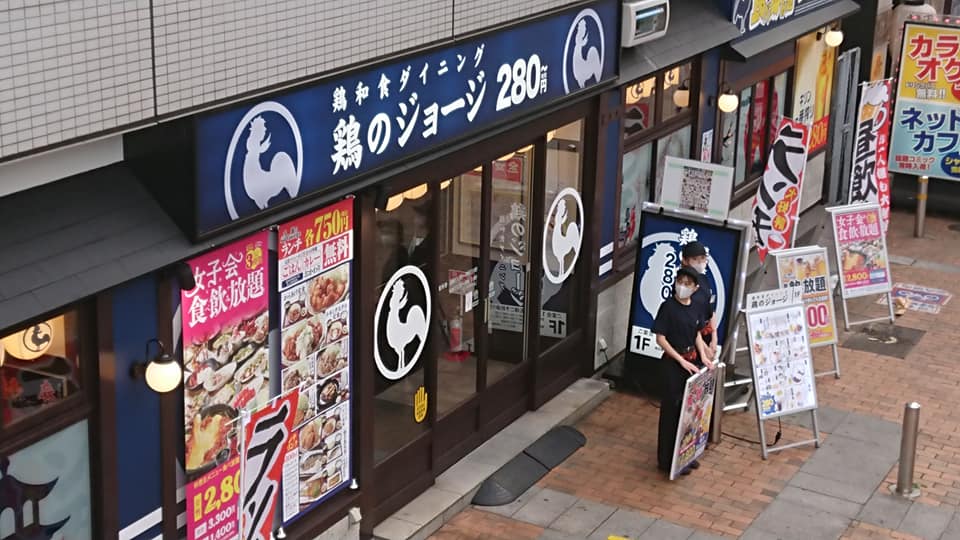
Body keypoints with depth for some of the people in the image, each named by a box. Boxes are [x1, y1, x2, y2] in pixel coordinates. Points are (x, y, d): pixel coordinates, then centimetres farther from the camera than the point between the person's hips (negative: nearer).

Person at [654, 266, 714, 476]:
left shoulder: (696, 308, 3)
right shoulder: (668, 307, -15)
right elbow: (660, 338, -15)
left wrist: (703, 357, 0)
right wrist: (682, 361, -18)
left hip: (692, 361, 6)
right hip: (673, 363, -6)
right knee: (672, 410, -1)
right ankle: (667, 459, 9)